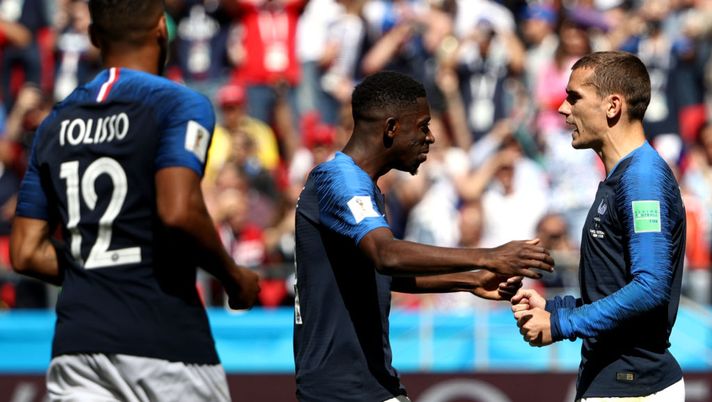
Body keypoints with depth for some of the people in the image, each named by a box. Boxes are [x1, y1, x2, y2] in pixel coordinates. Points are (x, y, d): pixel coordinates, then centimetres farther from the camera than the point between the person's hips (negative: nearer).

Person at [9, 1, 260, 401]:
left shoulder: (54, 125, 14)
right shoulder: (180, 104, -4)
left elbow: (26, 254, 12)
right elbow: (179, 212, -19)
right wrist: (234, 277, -3)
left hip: (77, 339, 5)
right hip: (165, 338, -5)